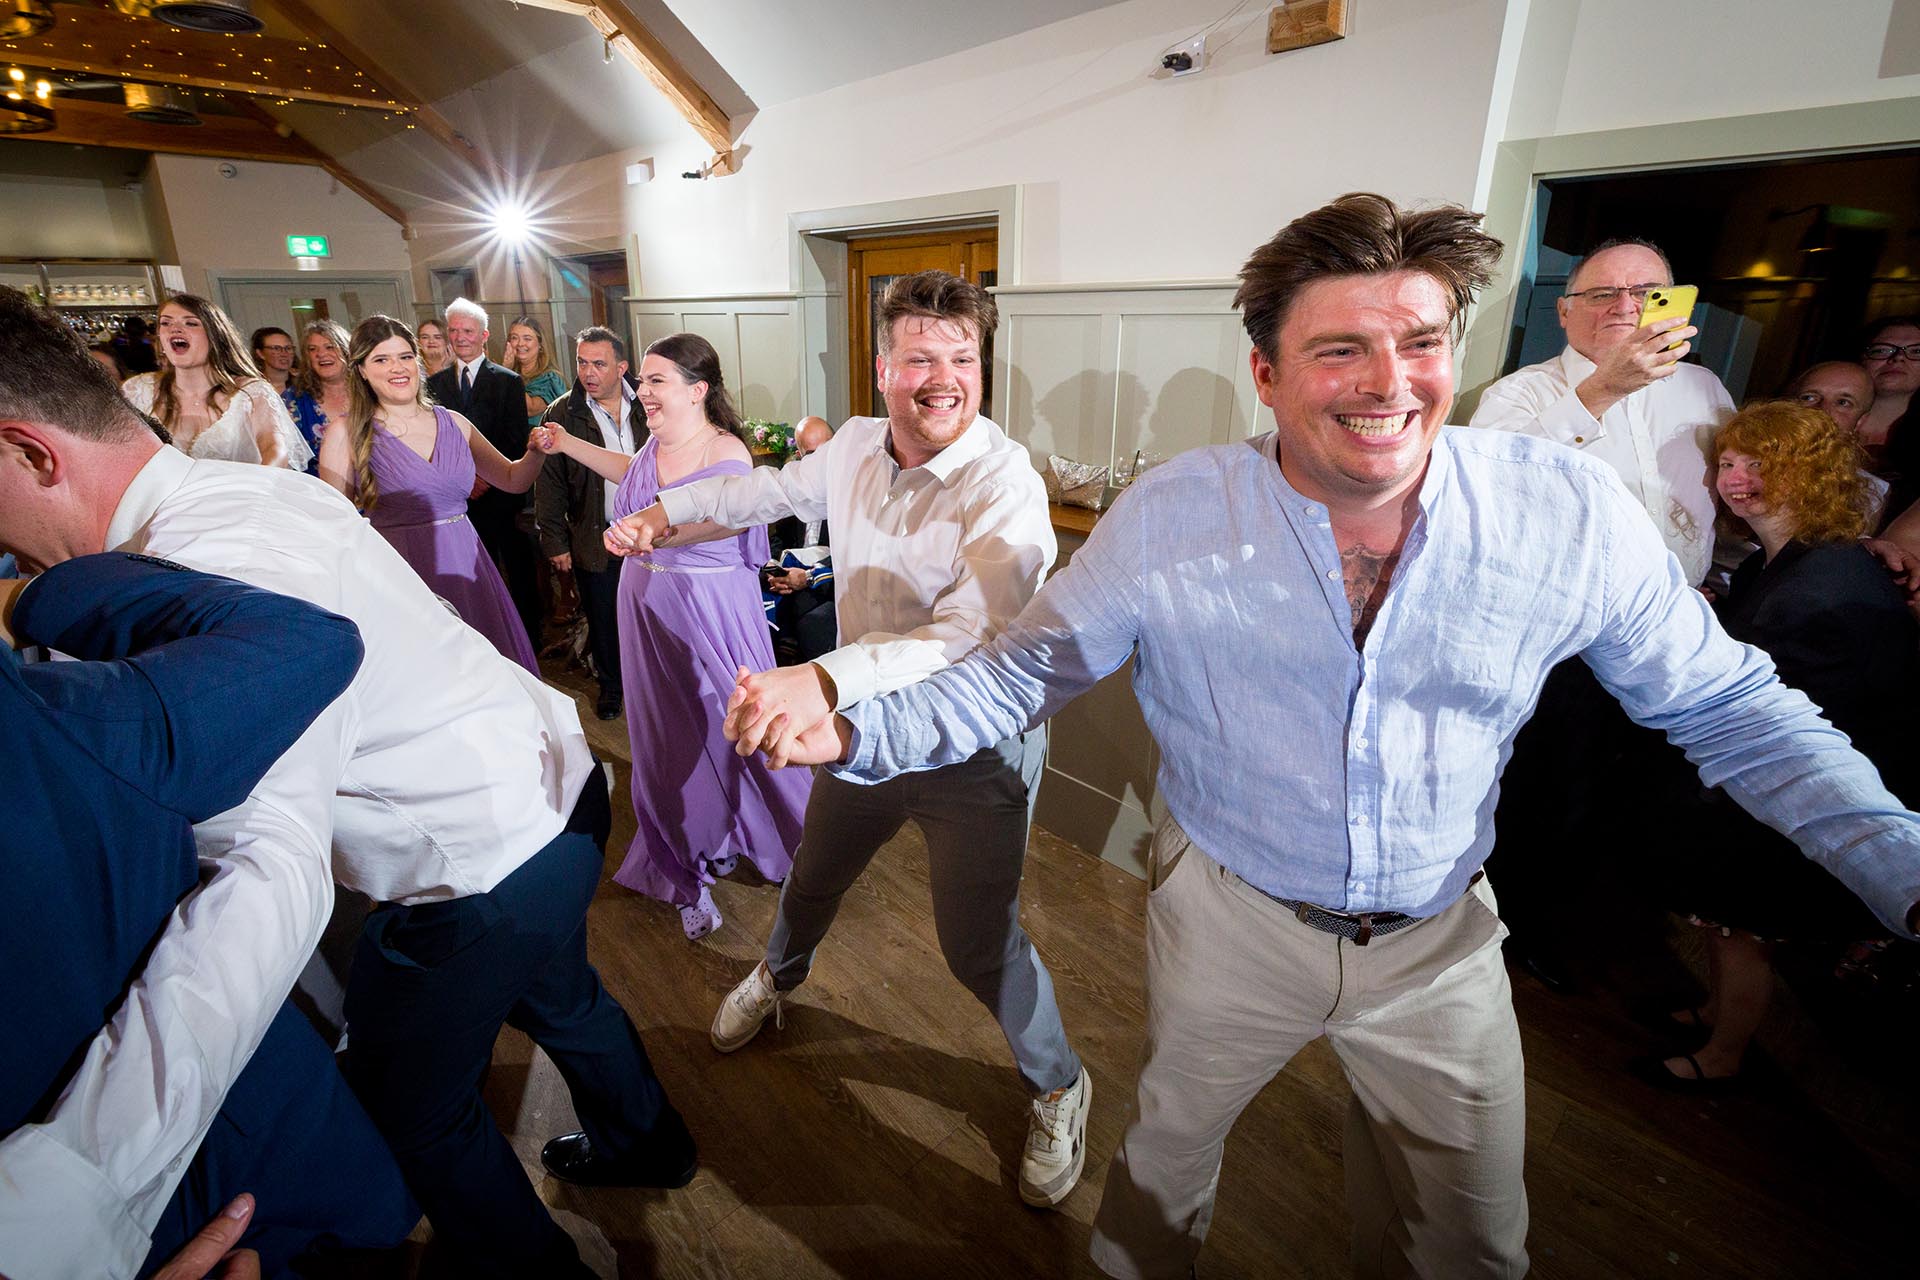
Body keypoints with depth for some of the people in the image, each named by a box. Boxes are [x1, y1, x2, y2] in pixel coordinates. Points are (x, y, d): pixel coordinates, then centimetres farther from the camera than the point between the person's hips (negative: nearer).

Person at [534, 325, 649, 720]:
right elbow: (549, 484, -3)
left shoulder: (646, 405, 0)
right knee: (603, 620, 12)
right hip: (595, 540, -1)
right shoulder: (562, 413, -4)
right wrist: (555, 542, -5)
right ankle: (611, 684, 33)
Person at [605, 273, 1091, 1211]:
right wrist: (667, 507, 12)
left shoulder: (1005, 485, -26)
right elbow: (772, 489, 17)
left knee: (978, 943, 3)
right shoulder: (855, 446, -5)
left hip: (974, 745, -6)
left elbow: (975, 635, -41)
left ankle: (1057, 1085, 35)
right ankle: (778, 974, 62)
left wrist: (826, 678, -54)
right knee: (813, 876, 26)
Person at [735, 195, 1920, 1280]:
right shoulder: (1169, 518, -19)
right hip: (1231, 916, 0)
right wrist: (852, 732, -27)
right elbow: (1021, 671, -13)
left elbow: (1729, 709, -3)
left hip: (1442, 938, 1)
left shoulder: (1574, 510, -16)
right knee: (1169, 1148, 26)